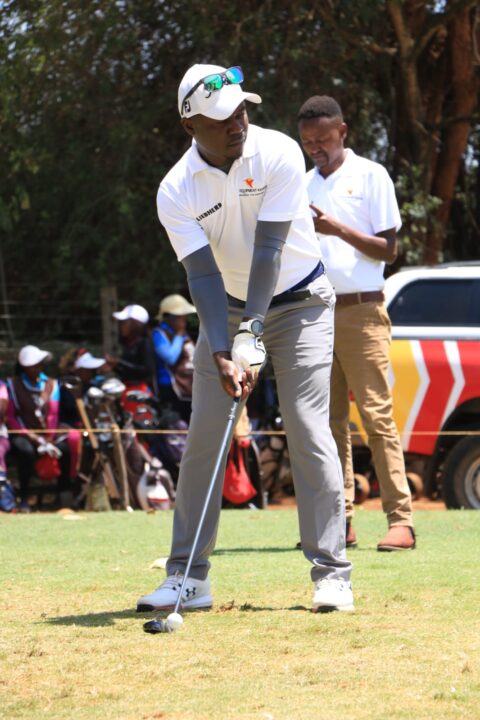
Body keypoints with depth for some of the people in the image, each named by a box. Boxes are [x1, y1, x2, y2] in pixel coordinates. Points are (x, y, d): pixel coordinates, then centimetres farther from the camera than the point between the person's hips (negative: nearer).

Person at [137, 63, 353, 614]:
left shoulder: (279, 155, -20)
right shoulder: (176, 191, -15)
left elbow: (268, 251, -25)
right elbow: (203, 275, -22)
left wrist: (251, 336, -30)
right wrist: (222, 354, -35)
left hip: (299, 302, -2)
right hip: (226, 308, 3)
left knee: (309, 429, -12)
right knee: (203, 434, -3)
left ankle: (331, 571, -9)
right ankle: (188, 577, 2)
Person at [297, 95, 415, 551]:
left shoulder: (370, 176, 1)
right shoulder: (303, 185, 17)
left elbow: (388, 250, -3)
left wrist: (339, 230, -15)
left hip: (361, 312, -5)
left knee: (376, 414, -12)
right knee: (328, 419, 3)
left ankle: (400, 521, -14)